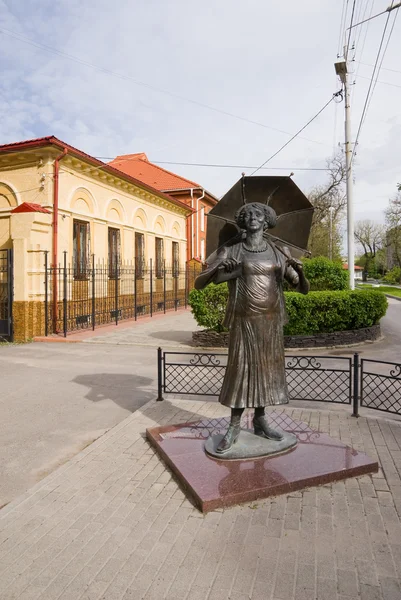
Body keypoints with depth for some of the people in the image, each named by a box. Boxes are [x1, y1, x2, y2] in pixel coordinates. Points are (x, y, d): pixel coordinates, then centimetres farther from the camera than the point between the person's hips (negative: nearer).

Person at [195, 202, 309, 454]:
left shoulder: (279, 253, 5)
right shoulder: (231, 252, -2)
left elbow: (304, 289, 5)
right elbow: (198, 284, -5)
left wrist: (300, 270, -16)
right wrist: (218, 271, -25)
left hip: (271, 321, 3)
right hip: (244, 321, -3)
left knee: (265, 368, 10)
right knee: (241, 370, -1)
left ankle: (260, 421, 26)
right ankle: (234, 427, 12)